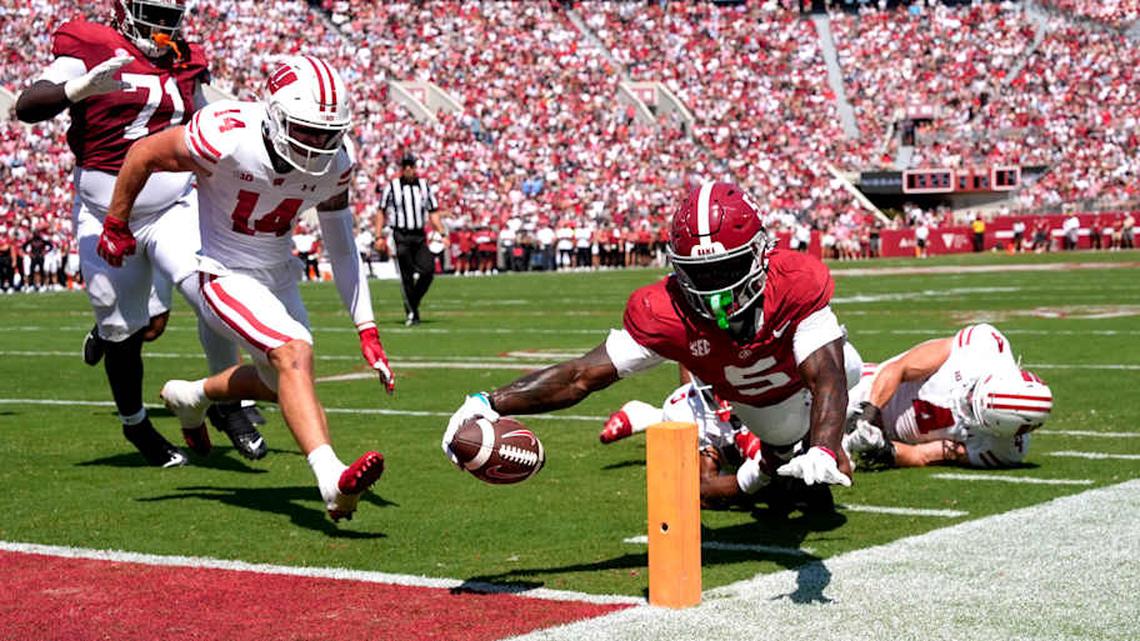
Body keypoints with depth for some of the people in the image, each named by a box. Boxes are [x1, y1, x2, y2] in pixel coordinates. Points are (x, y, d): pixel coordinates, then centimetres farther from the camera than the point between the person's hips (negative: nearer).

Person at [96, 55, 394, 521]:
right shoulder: (227, 137, -29)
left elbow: (341, 247, 2)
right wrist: (115, 226, 1)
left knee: (281, 383, 20)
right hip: (225, 273, -7)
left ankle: (191, 396, 48)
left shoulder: (336, 162, -12)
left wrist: (367, 330, -1)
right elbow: (143, 154, -13)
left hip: (278, 273, 7)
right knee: (294, 352, -28)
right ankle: (331, 479, -37)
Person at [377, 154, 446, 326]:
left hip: (419, 236, 3)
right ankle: (412, 313, 5)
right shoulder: (392, 187, 1)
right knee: (406, 278, -3)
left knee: (429, 270, -10)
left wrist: (443, 234, 3)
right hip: (401, 236, -3)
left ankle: (413, 302, 12)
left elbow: (433, 213, 12)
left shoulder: (424, 186, 10)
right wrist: (379, 236, -2)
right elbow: (381, 212, 5)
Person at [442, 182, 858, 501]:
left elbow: (827, 379, -48)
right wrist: (490, 403, -48)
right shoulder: (664, 313, -38)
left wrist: (823, 452, -69)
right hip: (745, 411, 1)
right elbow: (583, 376, -37)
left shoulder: (797, 285, -42)